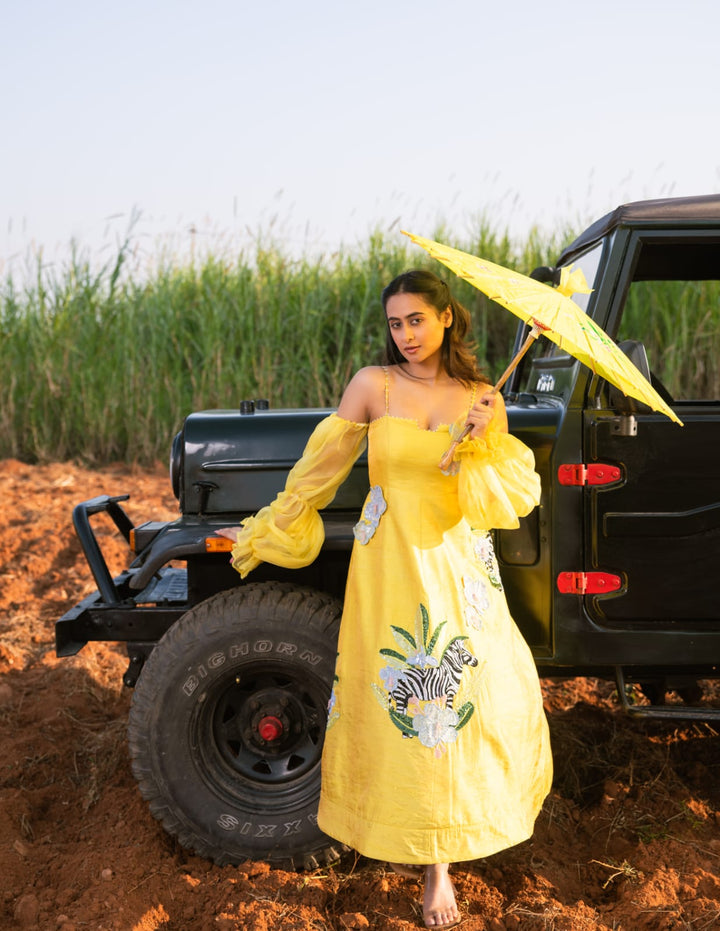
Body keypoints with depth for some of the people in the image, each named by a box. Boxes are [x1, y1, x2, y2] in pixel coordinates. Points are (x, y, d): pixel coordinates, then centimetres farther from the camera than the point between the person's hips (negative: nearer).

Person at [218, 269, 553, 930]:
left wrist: (491, 442, -17)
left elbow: (512, 503, 0)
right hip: (389, 568, -2)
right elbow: (319, 470, 4)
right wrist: (264, 533, 9)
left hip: (460, 570, 2)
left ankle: (439, 859, 17)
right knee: (397, 701, 2)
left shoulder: (481, 398, 3)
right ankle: (404, 836, 25)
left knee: (477, 700, 0)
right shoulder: (374, 385, -3)